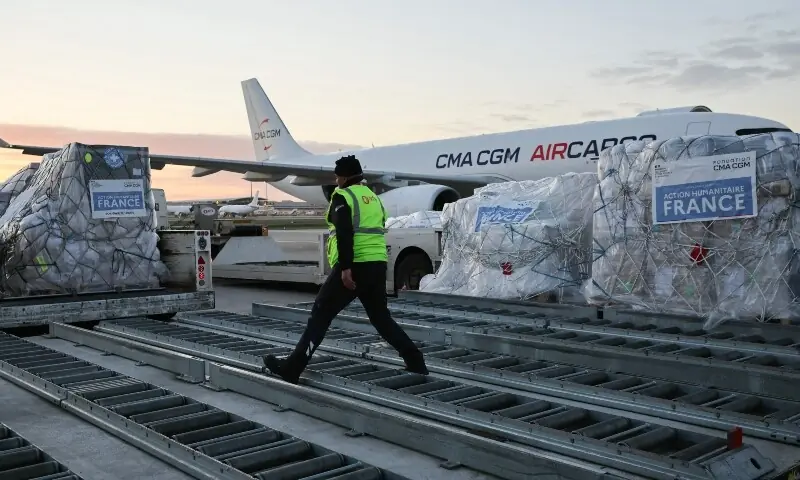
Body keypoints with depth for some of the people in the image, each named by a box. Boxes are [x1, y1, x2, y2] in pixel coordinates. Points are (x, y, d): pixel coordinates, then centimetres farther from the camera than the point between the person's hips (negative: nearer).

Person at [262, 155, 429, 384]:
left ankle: (292, 367, 0)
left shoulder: (342, 196, -4)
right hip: (378, 265, 7)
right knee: (381, 317, 18)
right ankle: (415, 361, 14)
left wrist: (345, 267, -22)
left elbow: (345, 233, -17)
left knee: (320, 315, -1)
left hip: (354, 266, -7)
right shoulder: (373, 197, 20)